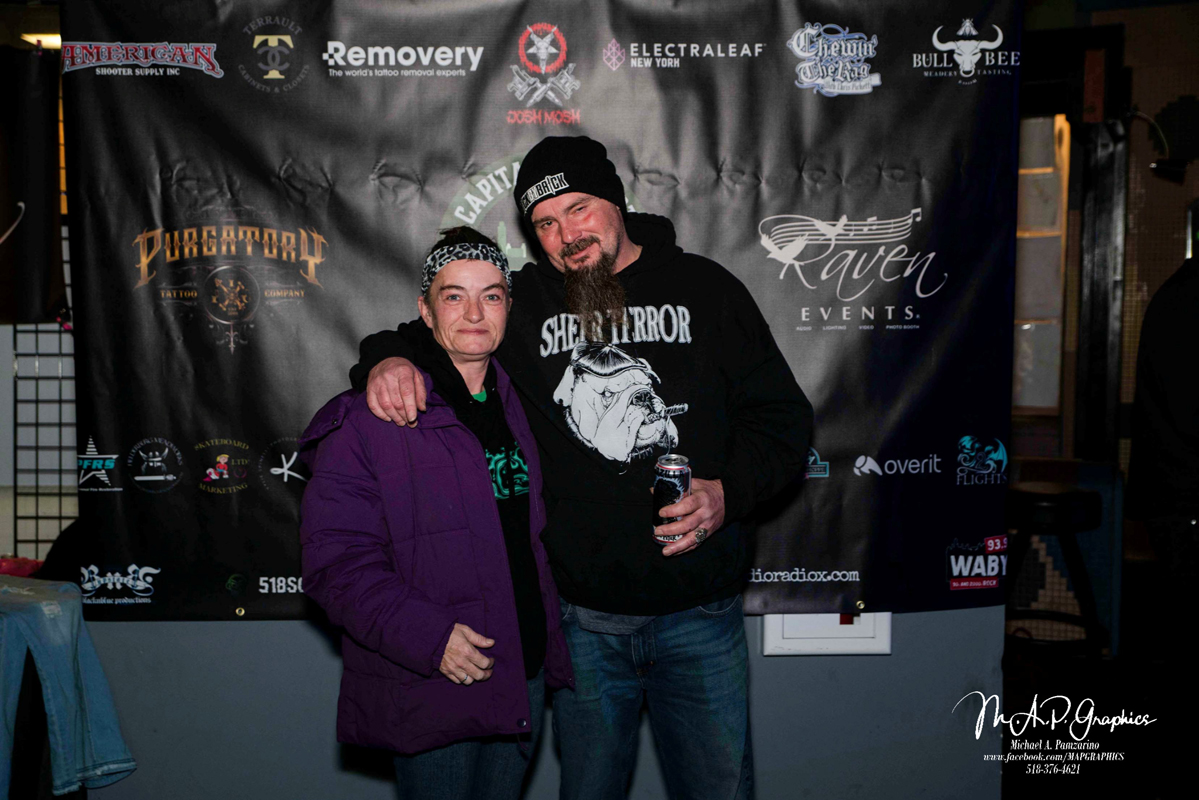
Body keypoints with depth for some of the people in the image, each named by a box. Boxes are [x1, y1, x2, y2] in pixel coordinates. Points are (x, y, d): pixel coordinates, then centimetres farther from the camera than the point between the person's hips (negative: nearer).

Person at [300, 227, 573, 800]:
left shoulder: (514, 409, 9)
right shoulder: (368, 421, -12)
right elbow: (335, 559, -16)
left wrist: (548, 649, 12)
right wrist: (428, 635, -25)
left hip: (523, 682, 6)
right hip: (430, 692, -6)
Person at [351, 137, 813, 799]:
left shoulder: (705, 289, 0)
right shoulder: (523, 303, 3)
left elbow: (783, 416, 2)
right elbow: (429, 333, 12)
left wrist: (729, 491, -15)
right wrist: (387, 357, -12)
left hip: (701, 614, -1)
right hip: (582, 619, 1)